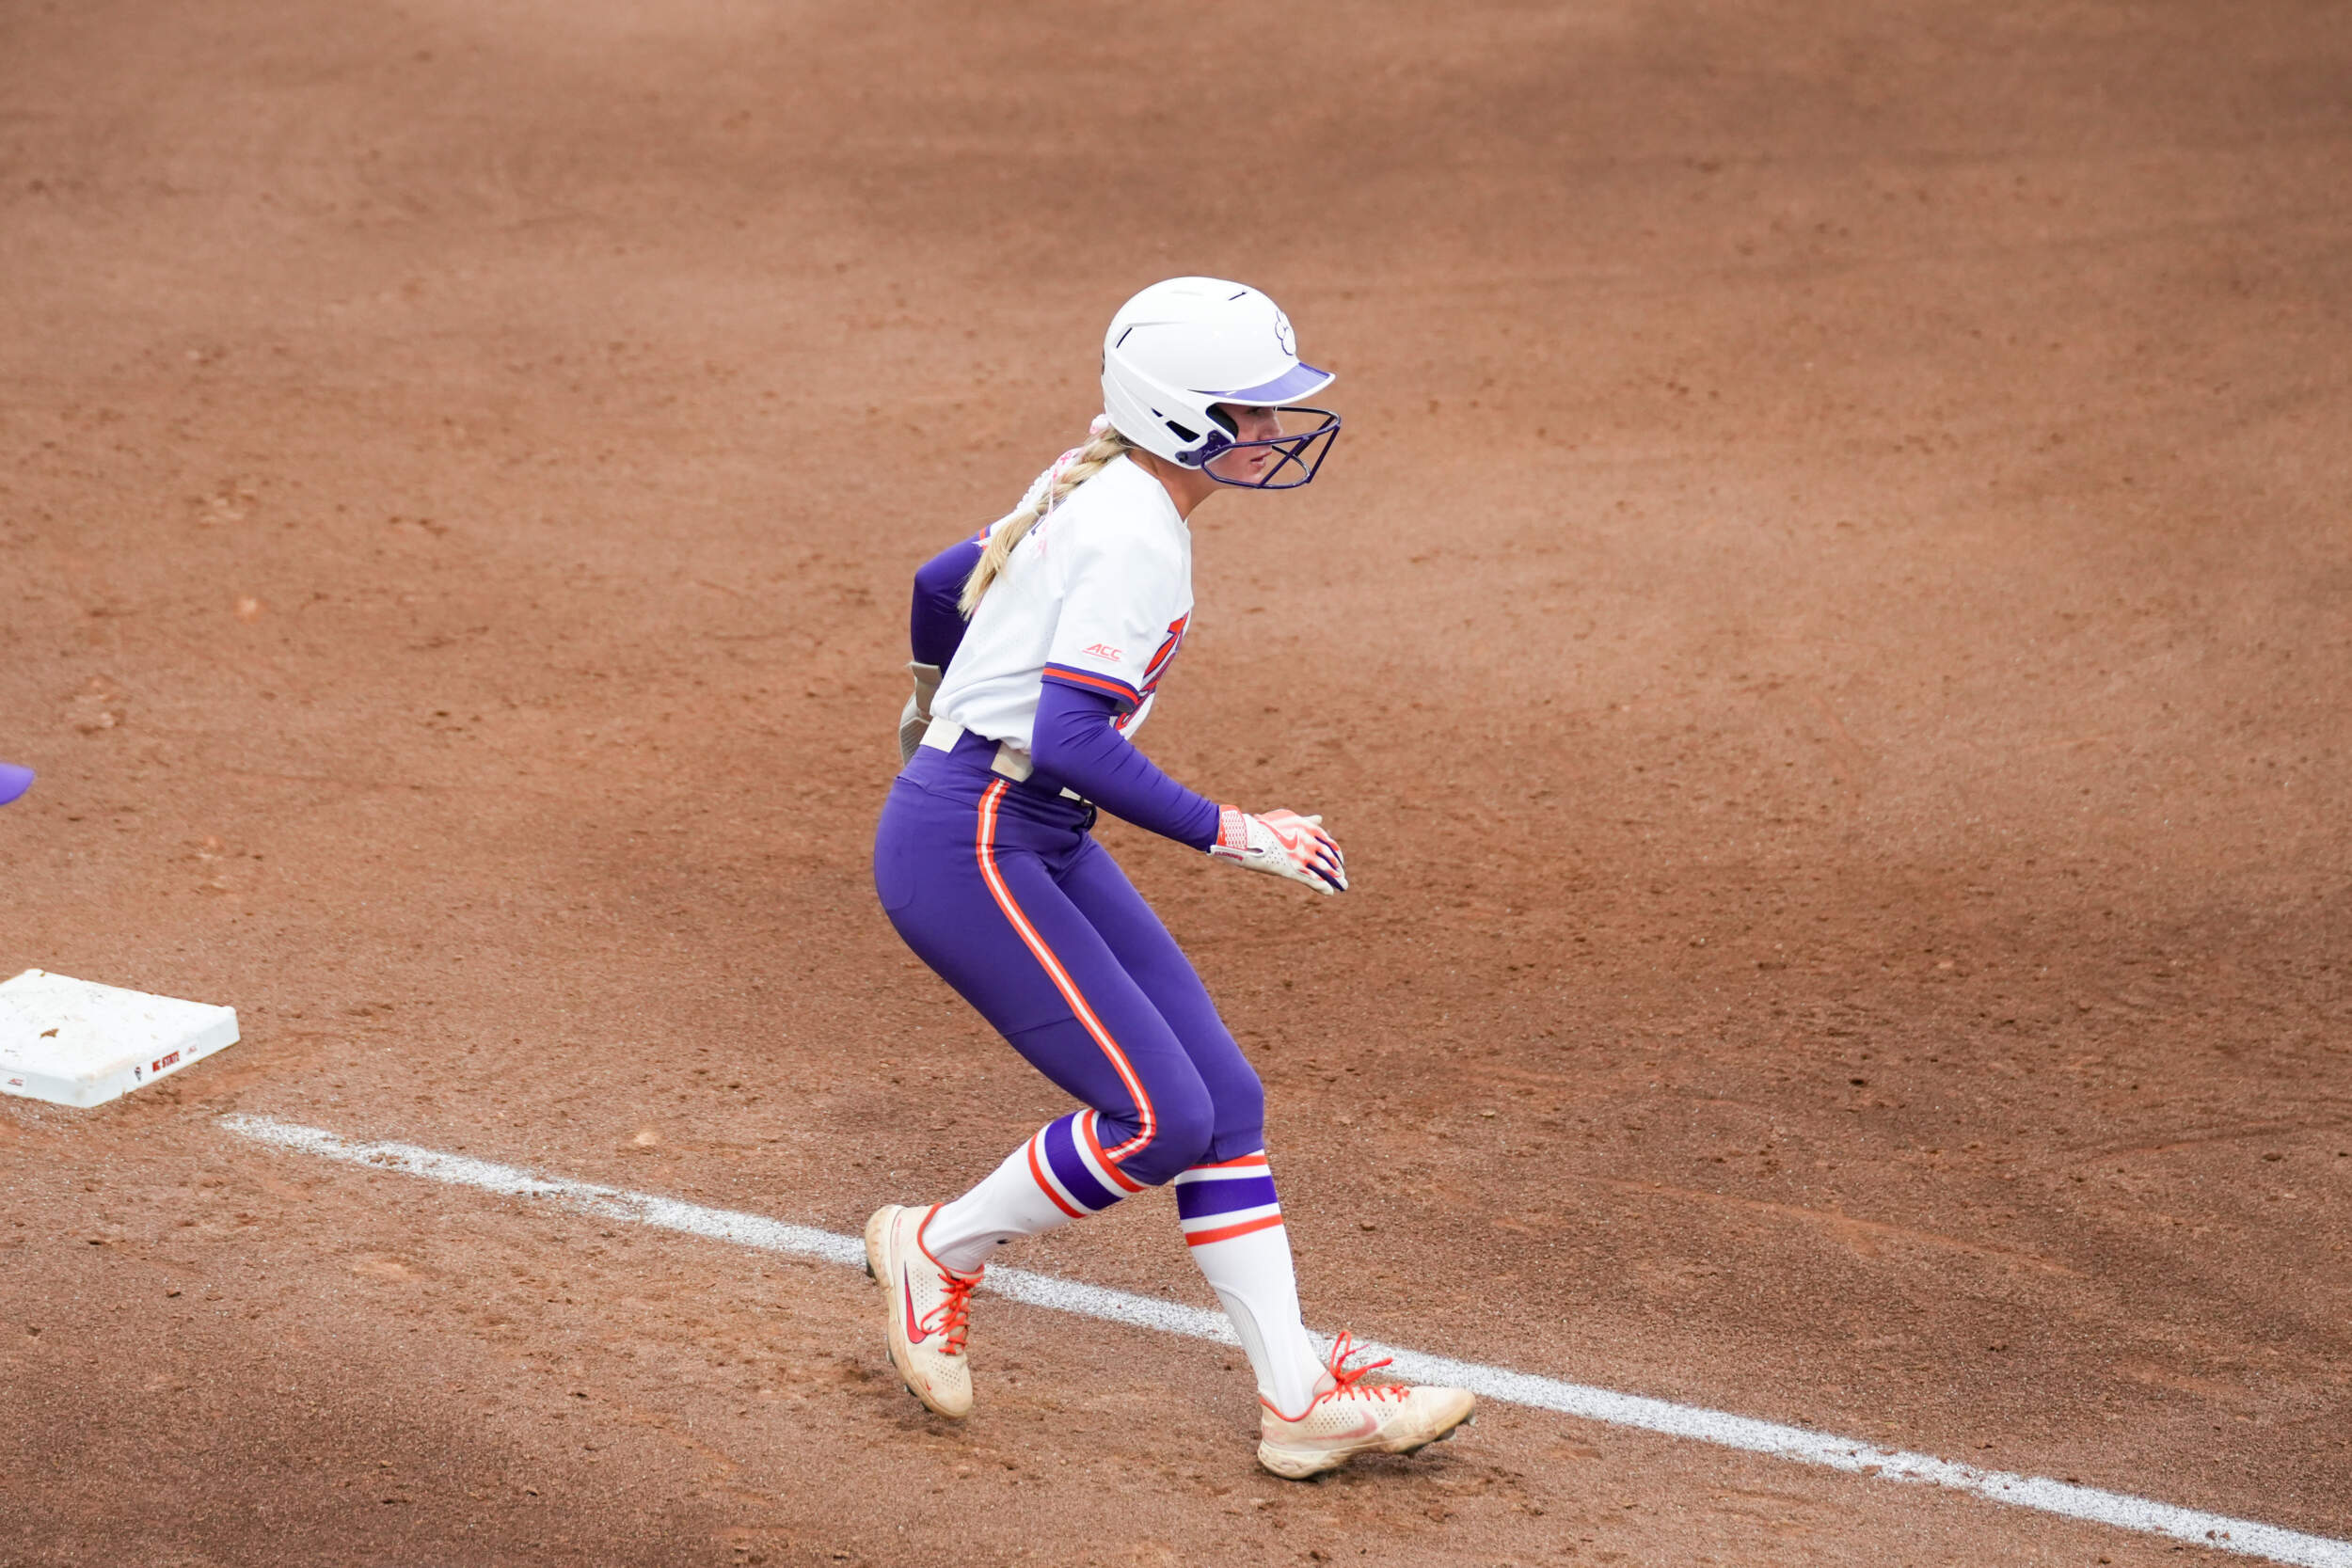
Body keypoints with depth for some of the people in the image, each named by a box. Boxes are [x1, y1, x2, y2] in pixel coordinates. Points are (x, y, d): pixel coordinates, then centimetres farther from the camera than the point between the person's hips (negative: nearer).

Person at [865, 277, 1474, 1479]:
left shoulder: (1103, 499, 10)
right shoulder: (1136, 537, -19)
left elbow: (940, 584, 24)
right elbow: (1067, 742, -28)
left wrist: (937, 709, 44)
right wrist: (1229, 834, -22)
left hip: (1038, 842, 10)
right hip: (968, 848, -10)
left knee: (1224, 1102, 4)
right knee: (1160, 1120, -12)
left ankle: (1300, 1394, 5)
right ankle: (938, 1249, 10)